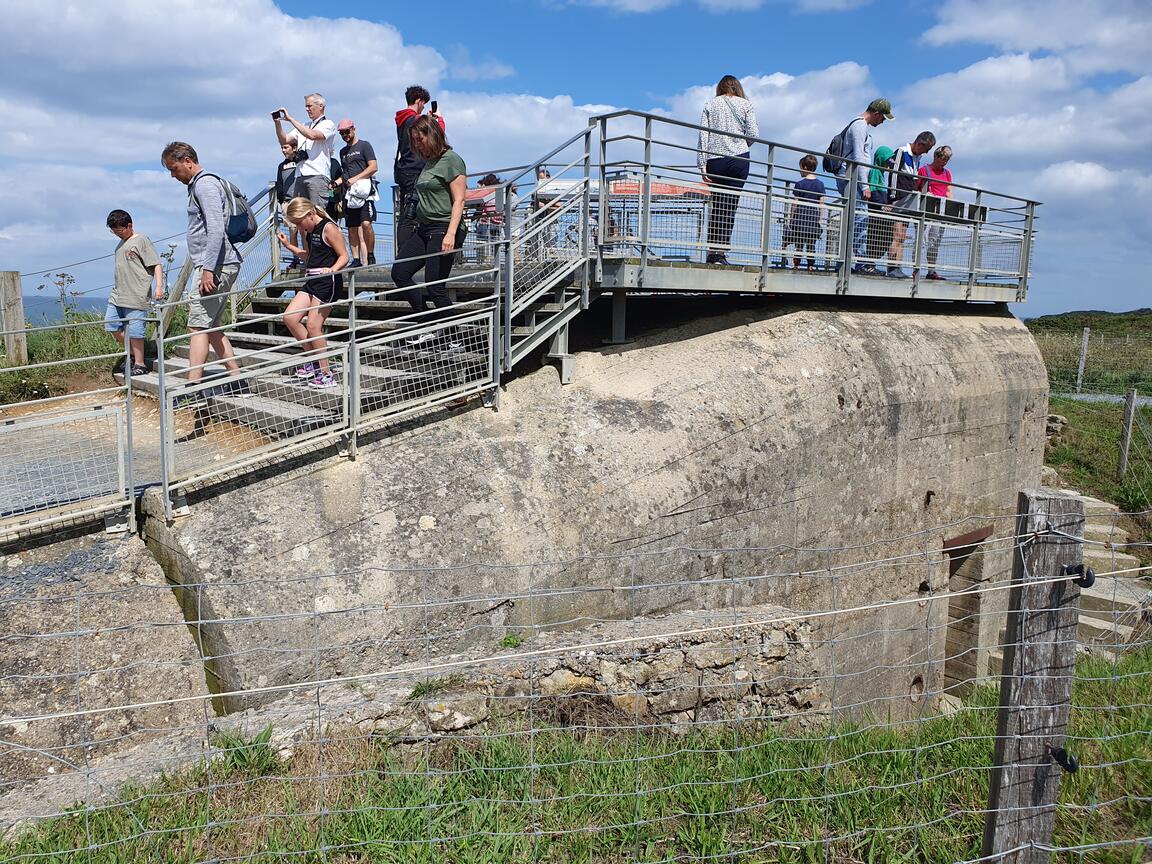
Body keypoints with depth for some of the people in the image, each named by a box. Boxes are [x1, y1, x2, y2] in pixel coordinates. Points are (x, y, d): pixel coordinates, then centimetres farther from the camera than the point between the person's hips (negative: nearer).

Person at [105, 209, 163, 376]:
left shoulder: (141, 241, -4)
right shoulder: (121, 244, 20)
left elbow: (156, 265, -10)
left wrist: (159, 286, -20)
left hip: (136, 296, -9)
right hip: (117, 295, 9)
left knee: (134, 331, -7)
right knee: (111, 326, 8)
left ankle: (140, 364, 2)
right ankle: (134, 355, 20)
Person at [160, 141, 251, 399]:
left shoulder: (205, 184, -9)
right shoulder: (197, 185, 23)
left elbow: (216, 230, -20)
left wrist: (208, 269, -24)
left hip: (216, 265, -11)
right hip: (216, 265, 11)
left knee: (198, 326, -12)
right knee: (211, 327, 12)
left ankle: (192, 391, -13)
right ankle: (238, 381, 13)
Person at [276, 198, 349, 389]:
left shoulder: (329, 228, -11)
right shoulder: (309, 231, 16)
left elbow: (344, 256, -13)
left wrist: (332, 269, -31)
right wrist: (289, 246, 16)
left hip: (328, 282, -9)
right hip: (313, 281, 9)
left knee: (313, 325, -9)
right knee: (289, 317, 2)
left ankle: (326, 375, 0)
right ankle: (313, 359, 14)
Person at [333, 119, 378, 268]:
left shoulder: (364, 145, 3)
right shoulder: (343, 151, 22)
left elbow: (373, 167, -7)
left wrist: (355, 179, -13)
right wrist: (336, 182, 8)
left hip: (363, 190, -6)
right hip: (348, 192, 6)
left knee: (366, 223, -19)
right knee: (352, 228, 3)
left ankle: (371, 256, -7)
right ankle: (356, 260, 7)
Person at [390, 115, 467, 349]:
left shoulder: (451, 160, -7)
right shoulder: (429, 161, 18)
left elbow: (458, 201, -14)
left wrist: (451, 234, -23)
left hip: (443, 229, -9)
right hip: (423, 228, 9)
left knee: (435, 287, -10)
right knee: (399, 272, 1)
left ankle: (455, 339, 3)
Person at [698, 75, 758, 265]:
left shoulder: (710, 104, 11)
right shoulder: (745, 105, 9)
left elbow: (703, 135, 2)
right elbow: (753, 133, 0)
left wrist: (702, 165, 1)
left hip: (714, 160, 2)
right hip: (739, 159, -1)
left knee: (716, 205, 10)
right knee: (730, 206, -2)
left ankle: (712, 252, 5)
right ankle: (721, 251, -9)